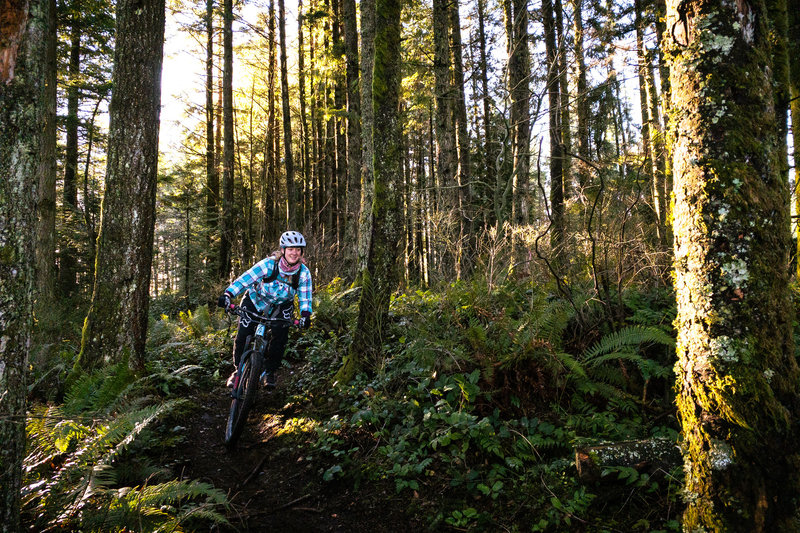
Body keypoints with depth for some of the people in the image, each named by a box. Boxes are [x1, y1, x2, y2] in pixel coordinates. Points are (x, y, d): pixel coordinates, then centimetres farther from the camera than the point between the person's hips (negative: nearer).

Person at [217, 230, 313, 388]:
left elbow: (305, 297, -17)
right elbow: (245, 279, -33)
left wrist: (305, 316, -36)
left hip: (281, 305, 2)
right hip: (256, 299, -1)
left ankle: (269, 371, 7)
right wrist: (227, 295, -47)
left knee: (281, 337, -16)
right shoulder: (268, 264, -29)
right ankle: (238, 369, 16)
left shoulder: (304, 272, -21)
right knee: (243, 336, -8)